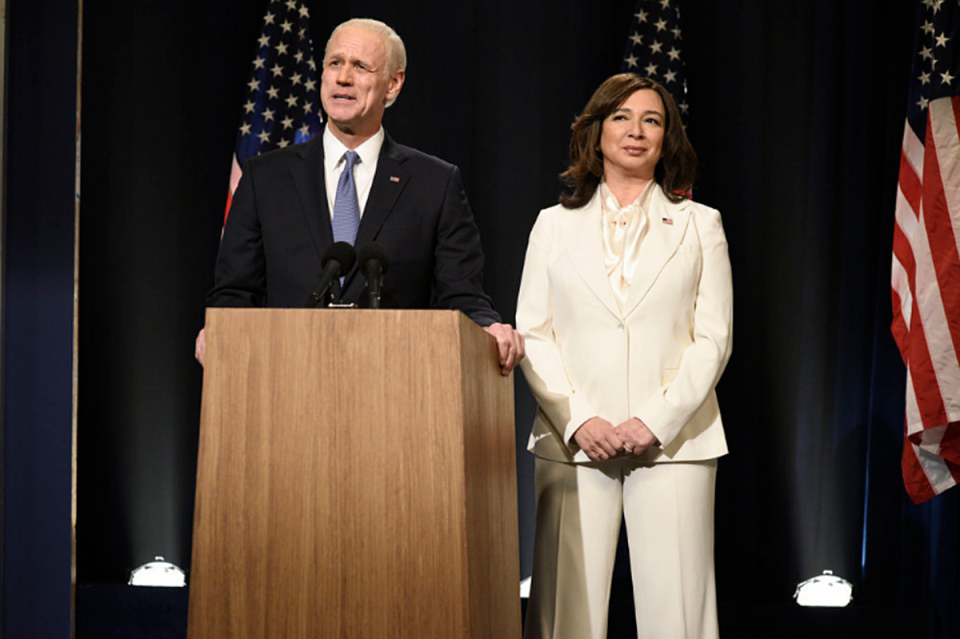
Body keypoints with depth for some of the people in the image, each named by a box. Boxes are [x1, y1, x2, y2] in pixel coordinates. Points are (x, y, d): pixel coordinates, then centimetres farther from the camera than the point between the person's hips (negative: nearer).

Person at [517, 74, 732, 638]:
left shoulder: (700, 225, 13)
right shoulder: (555, 225, 14)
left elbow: (714, 338, 5)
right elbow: (532, 334, 7)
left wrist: (657, 421, -8)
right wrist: (578, 421, -8)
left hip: (672, 442, 0)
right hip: (574, 444, 0)